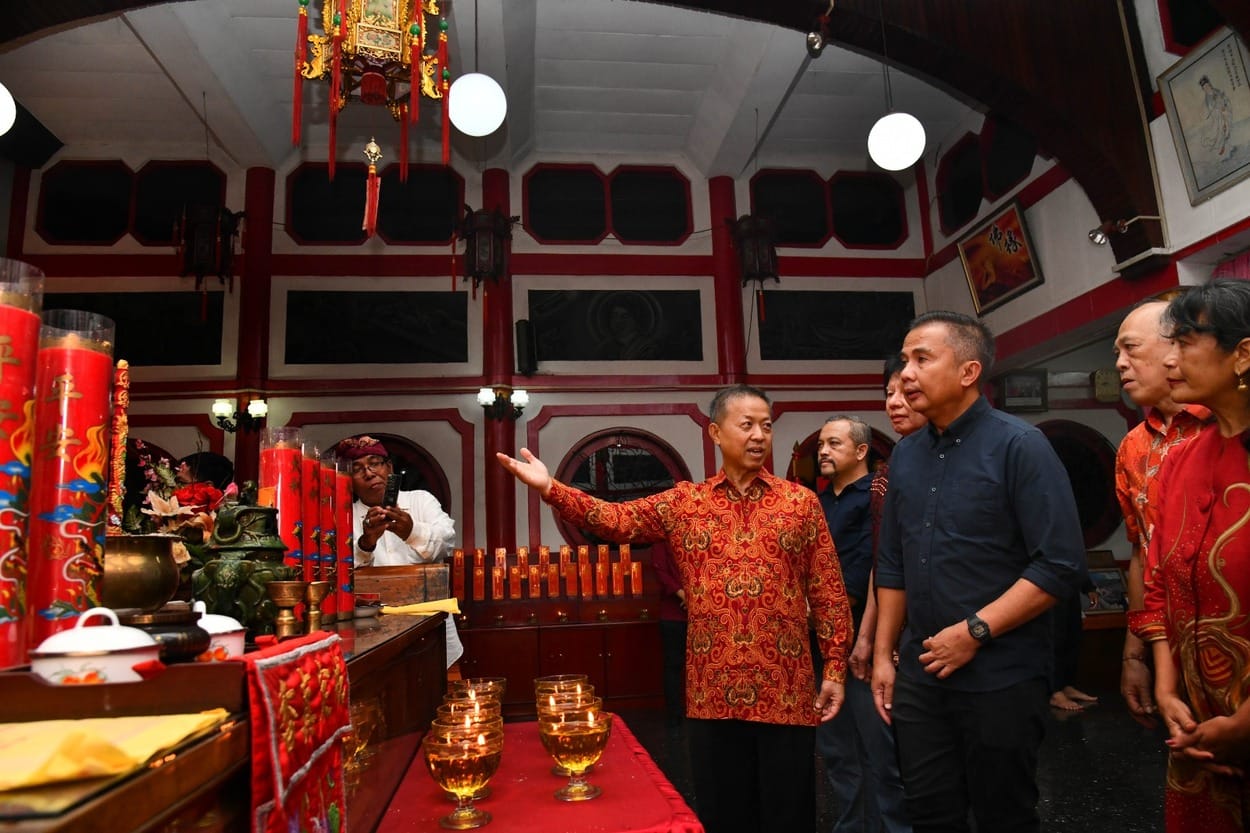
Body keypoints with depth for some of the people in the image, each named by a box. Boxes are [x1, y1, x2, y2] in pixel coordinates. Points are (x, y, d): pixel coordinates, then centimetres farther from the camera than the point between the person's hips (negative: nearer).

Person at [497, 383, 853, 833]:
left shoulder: (800, 502, 2)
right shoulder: (684, 502, 4)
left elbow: (828, 593, 3)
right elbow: (616, 520, -5)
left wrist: (835, 668, -1)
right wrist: (549, 488, -17)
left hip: (785, 691, -1)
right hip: (712, 692, 1)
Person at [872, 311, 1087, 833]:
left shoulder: (1018, 445, -11)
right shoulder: (906, 455, 7)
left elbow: (1061, 565, -17)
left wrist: (975, 631, -18)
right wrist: (883, 654, 9)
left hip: (1000, 677, -5)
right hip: (919, 674, 5)